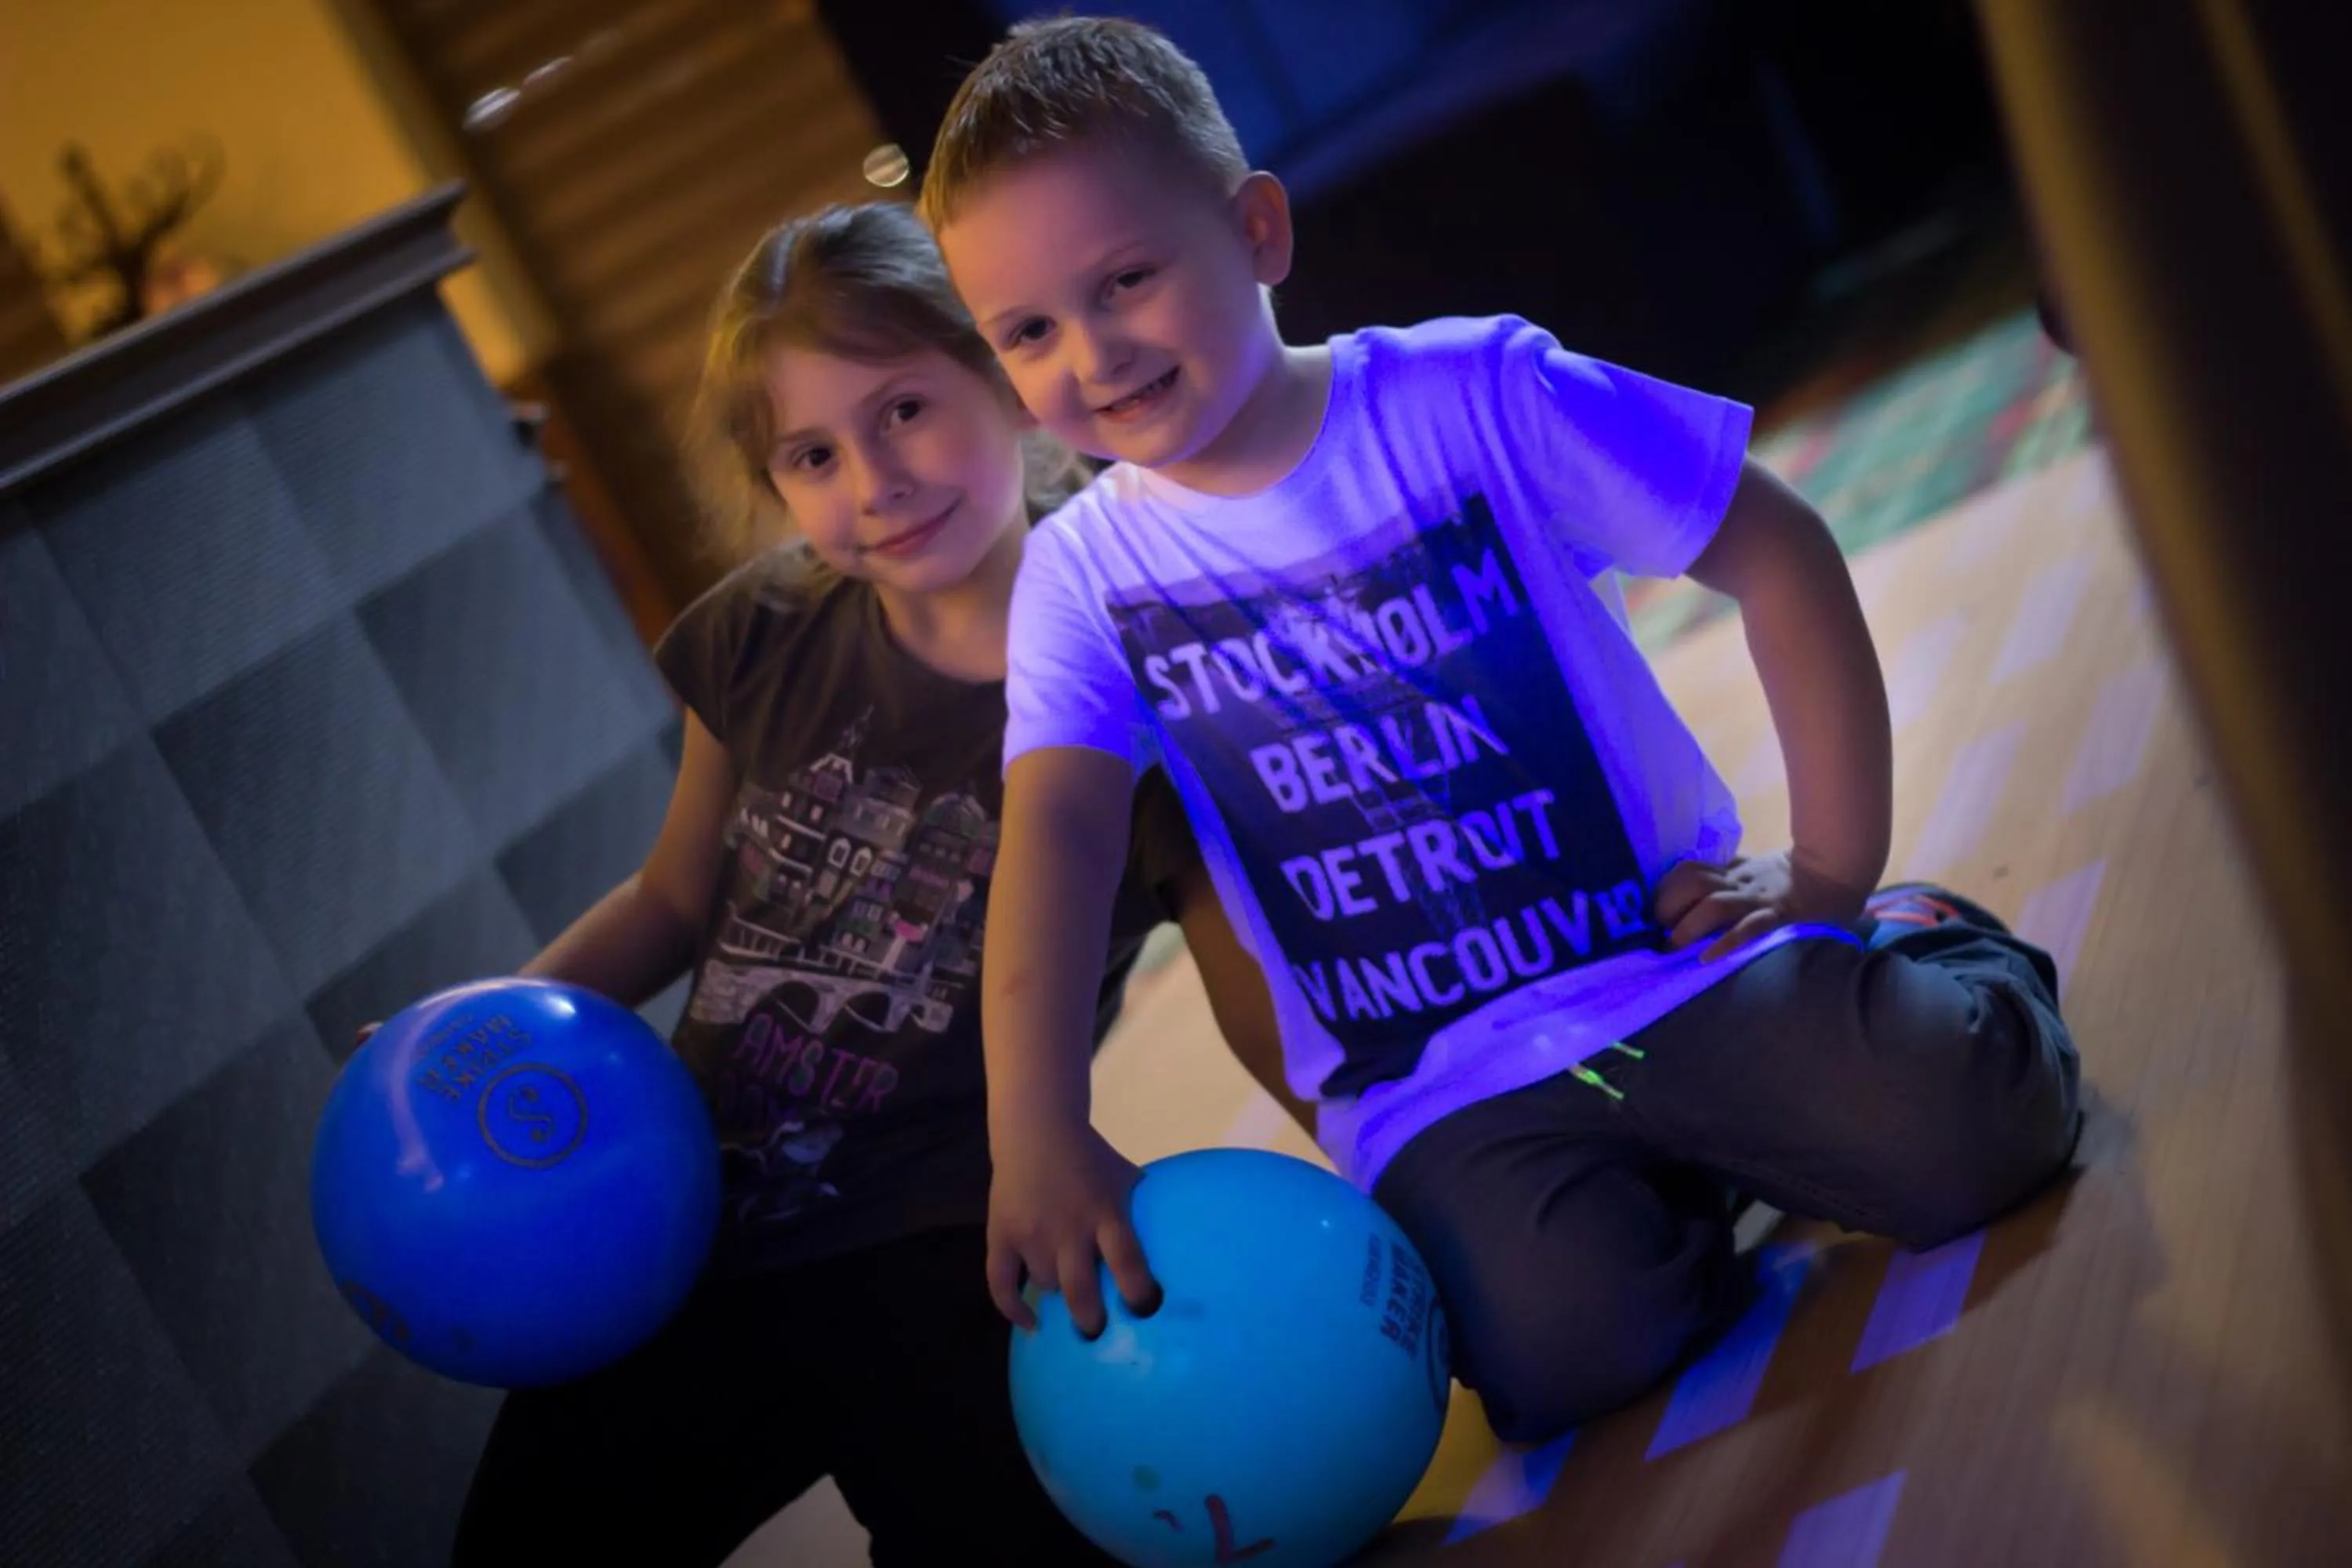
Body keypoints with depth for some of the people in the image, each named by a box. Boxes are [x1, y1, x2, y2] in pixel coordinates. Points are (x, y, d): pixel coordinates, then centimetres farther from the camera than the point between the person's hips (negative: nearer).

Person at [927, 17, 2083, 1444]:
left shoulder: (1467, 396, -5)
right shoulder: (1085, 576, 1)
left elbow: (1778, 557, -3)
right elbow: (1057, 834, -15)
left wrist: (1834, 877, -6)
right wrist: (1037, 1130, -29)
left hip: (1674, 954, -1)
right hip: (1436, 1095, 1)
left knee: (1967, 1122, -24)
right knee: (1565, 1347, -27)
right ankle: (1668, 1188, 7)